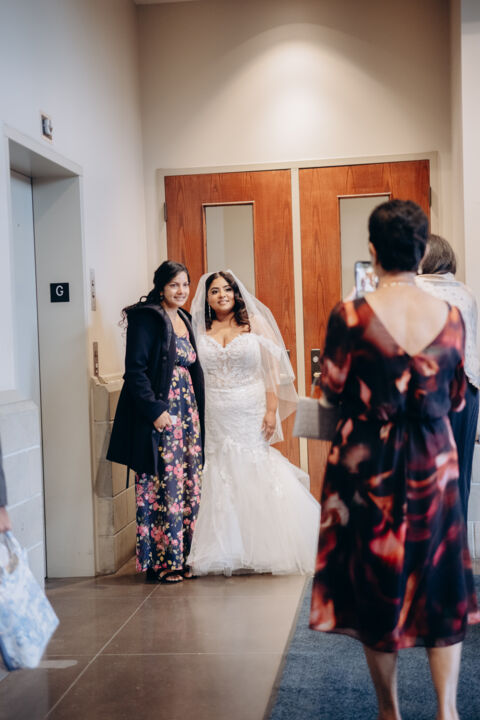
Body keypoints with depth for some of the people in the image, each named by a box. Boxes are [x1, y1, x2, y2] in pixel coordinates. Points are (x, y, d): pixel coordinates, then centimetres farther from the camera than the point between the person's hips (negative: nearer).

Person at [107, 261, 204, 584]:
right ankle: (160, 562, 6)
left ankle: (182, 556, 19)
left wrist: (197, 414, 14)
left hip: (188, 413, 8)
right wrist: (154, 410, -20)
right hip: (160, 416, -8)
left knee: (189, 487, 10)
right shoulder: (147, 318, -8)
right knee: (162, 487, -4)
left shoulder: (184, 320, 17)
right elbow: (135, 371, -14)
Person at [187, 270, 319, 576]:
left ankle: (264, 550, 14)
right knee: (220, 480, 2)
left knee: (257, 477, 1)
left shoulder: (254, 324, 4)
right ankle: (225, 553, 12)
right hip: (215, 418, 1)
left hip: (251, 414, -1)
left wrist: (271, 410, -8)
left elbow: (272, 369, 1)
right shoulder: (200, 331, 7)